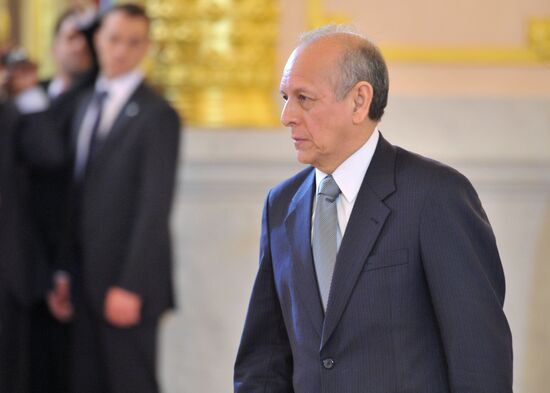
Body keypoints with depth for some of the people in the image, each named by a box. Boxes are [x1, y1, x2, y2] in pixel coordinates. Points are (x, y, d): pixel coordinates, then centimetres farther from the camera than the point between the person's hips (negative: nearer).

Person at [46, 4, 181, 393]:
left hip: (127, 286, -7)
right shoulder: (87, 104, 14)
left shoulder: (156, 115, -10)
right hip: (87, 281, 7)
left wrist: (130, 287, -17)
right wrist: (67, 272, 12)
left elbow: (154, 208, -14)